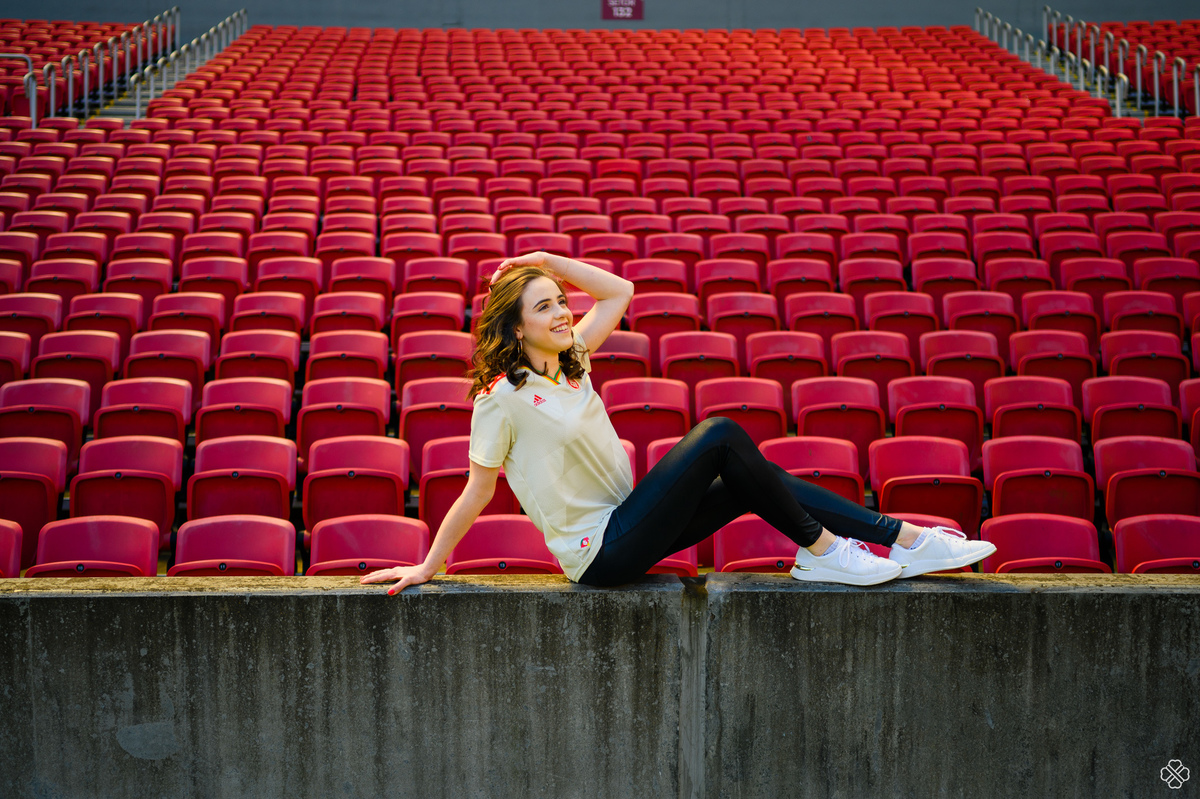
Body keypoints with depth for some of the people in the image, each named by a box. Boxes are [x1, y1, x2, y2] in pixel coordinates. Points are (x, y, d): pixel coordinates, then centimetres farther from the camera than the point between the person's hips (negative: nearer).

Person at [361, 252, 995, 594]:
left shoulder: (568, 360, 8)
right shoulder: (502, 397, -15)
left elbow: (619, 292, 16)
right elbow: (476, 493, -10)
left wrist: (549, 263, 6)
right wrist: (427, 567, -8)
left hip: (624, 522, 9)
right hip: (601, 554, -9)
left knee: (755, 483, -1)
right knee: (721, 434, -18)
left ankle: (906, 542, -2)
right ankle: (820, 551, -10)